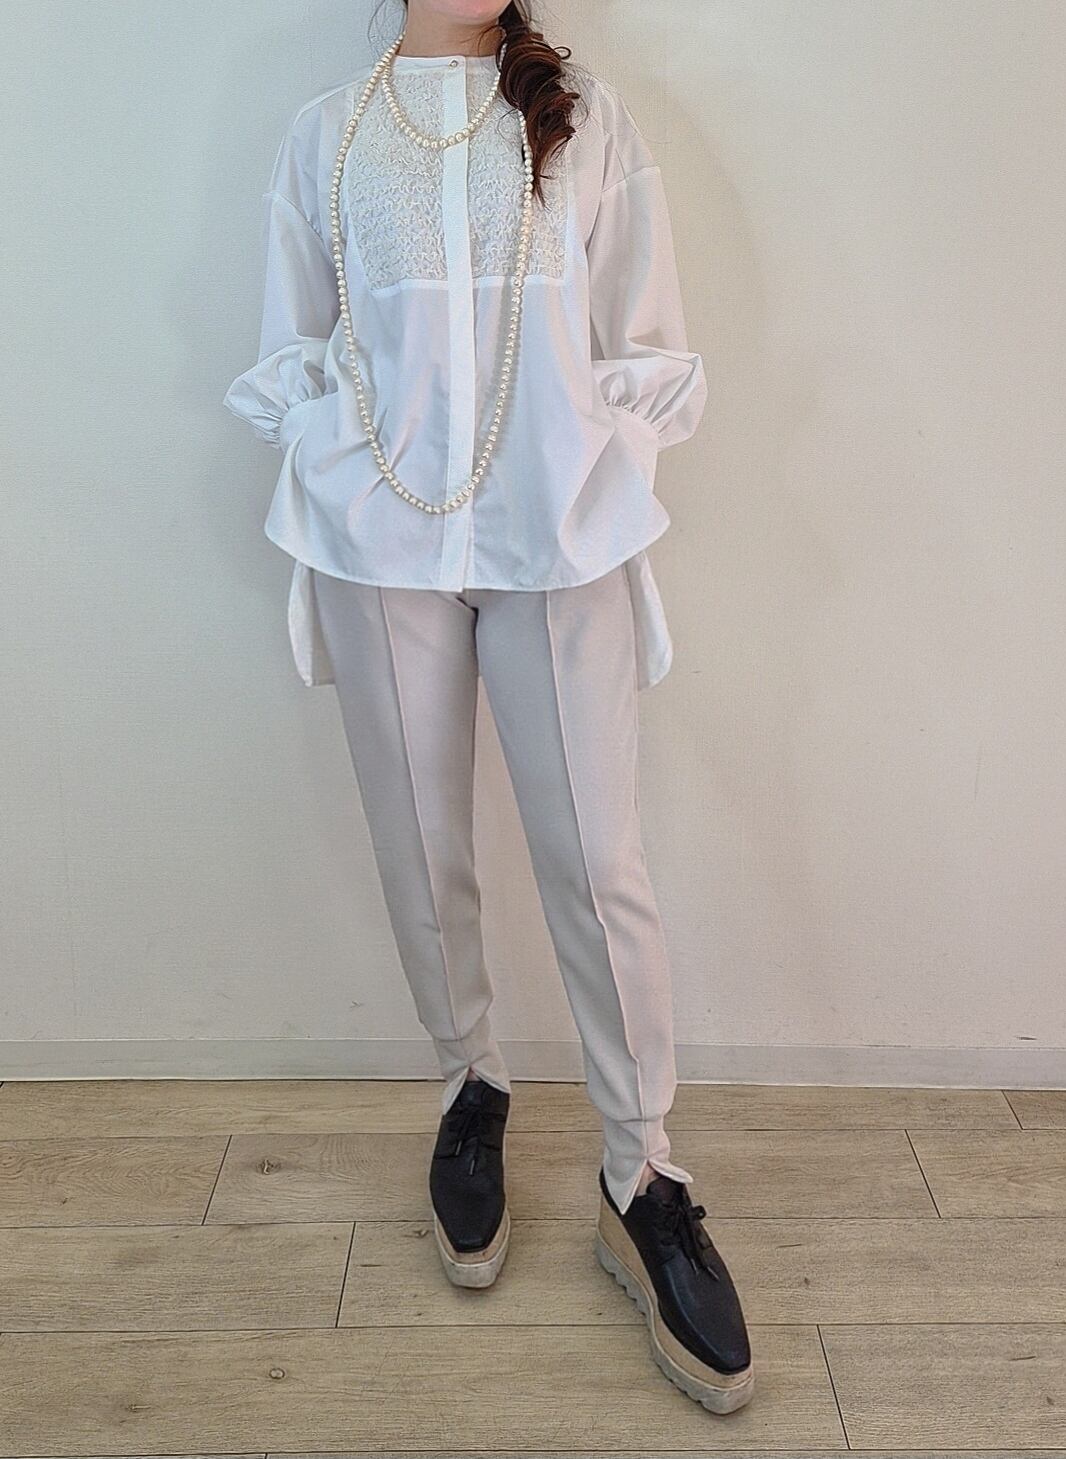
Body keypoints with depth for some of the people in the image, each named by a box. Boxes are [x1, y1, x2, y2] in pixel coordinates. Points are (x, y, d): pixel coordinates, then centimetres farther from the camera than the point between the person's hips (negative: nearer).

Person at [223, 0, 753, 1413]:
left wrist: (594, 479, -3)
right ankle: (471, 1093, 31)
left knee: (598, 862, -4)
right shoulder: (325, 133, 12)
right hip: (384, 543, 1)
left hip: (561, 542, -1)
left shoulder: (591, 119, 10)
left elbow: (647, 349, 8)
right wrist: (340, 478, 0)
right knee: (423, 850, 7)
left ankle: (645, 1181, 10)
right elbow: (290, 353, 13)